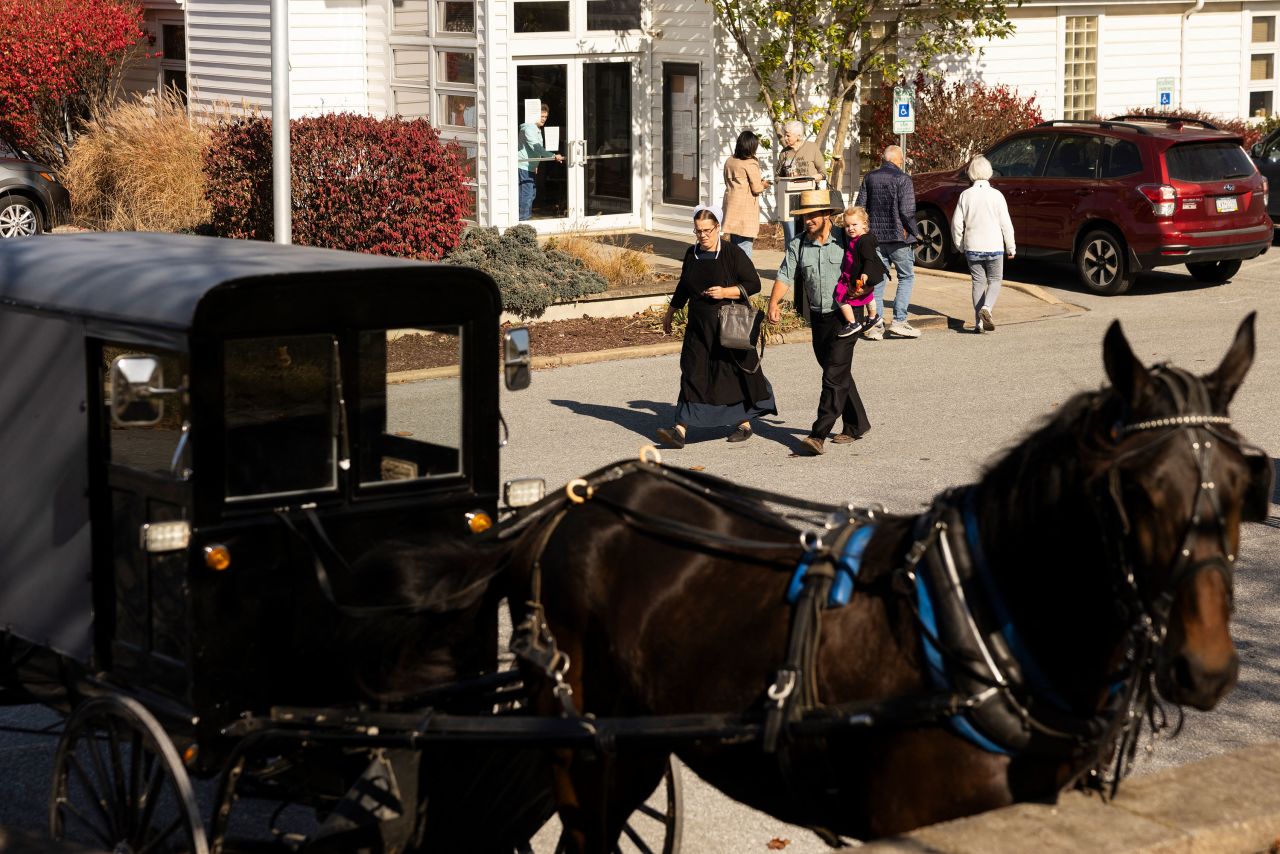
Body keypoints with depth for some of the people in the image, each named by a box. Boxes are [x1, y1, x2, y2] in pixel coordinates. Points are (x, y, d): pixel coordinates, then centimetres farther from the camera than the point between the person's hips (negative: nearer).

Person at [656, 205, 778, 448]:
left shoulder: (733, 254, -9)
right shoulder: (692, 254, 8)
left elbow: (754, 284, -9)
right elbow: (683, 288, 20)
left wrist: (725, 292, -20)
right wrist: (669, 314, 24)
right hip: (698, 327, 4)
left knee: (735, 374, 6)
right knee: (692, 374, -5)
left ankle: (745, 423, 25)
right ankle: (681, 429, -12)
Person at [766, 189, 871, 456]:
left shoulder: (846, 241, -5)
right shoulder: (798, 245, 3)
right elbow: (785, 276, -5)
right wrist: (773, 303, -21)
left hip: (845, 316, -5)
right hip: (818, 318, 5)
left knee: (834, 376, -12)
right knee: (838, 375, 16)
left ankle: (818, 435, -18)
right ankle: (856, 425, 32)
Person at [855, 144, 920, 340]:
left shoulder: (869, 178, 7)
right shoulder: (902, 179, -10)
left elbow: (860, 206, 7)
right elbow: (907, 210, -15)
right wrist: (912, 232, -2)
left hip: (875, 236, 5)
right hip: (899, 236, -5)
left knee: (878, 279, 9)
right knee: (906, 276, 7)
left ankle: (876, 324, 4)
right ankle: (899, 321, -2)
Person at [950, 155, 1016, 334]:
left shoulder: (966, 195, -3)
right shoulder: (996, 195, -8)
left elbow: (957, 223, 0)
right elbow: (1006, 224, -6)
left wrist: (958, 244, 15)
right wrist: (1010, 247, 4)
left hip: (972, 247, 2)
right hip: (994, 246, -2)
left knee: (978, 282, 11)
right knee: (995, 280, 11)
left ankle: (979, 322, 6)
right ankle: (987, 308, -16)